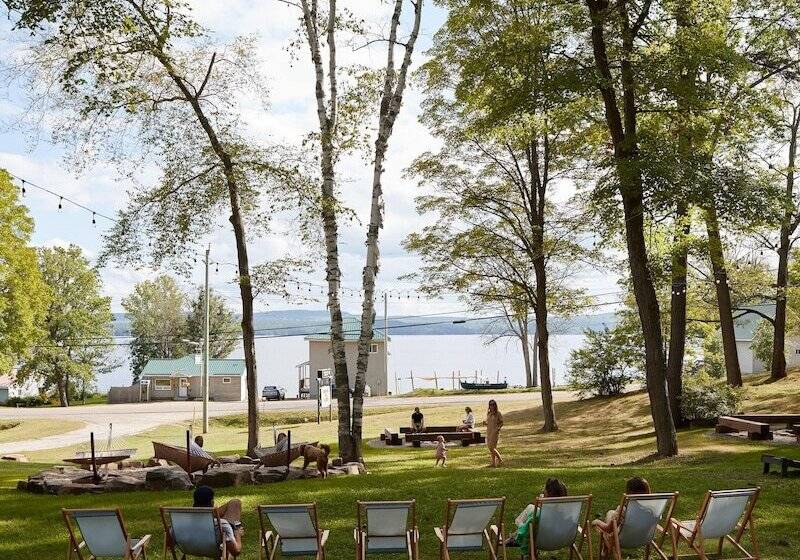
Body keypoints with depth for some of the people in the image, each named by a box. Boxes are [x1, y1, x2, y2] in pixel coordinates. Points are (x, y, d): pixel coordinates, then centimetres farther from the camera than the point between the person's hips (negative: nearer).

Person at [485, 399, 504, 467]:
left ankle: (500, 460, 3)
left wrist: (498, 428, -18)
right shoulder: (488, 413, 12)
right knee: (491, 448, 7)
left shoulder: (498, 413, -6)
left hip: (495, 432, -7)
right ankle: (493, 463, 12)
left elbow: (501, 423, -3)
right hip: (488, 432, 7)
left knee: (492, 447, -12)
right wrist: (485, 423, -1)